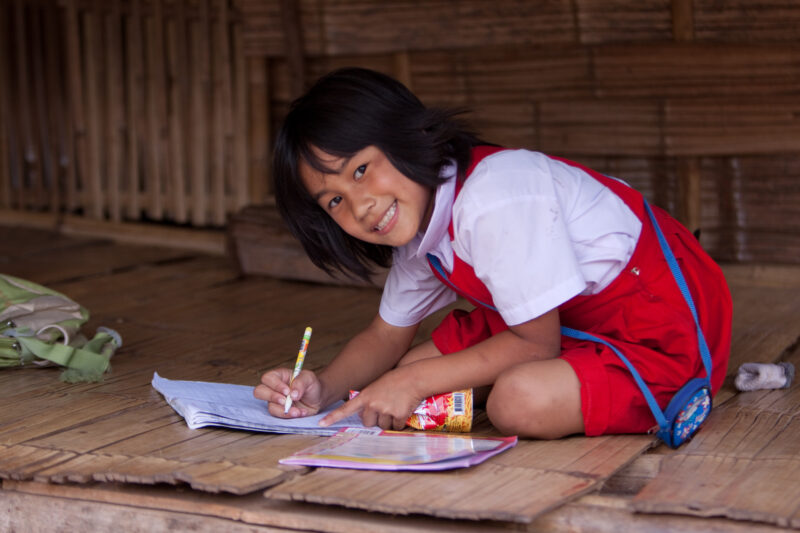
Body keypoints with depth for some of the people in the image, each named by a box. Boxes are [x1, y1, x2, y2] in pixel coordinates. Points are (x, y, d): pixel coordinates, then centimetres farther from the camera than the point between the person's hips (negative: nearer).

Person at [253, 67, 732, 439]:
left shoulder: (494, 203, -30)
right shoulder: (417, 235, 0)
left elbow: (535, 342, -23)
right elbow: (384, 339, 10)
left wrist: (415, 382, -19)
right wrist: (322, 389, -10)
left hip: (662, 325, -9)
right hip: (569, 321, 9)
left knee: (520, 401, -34)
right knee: (418, 366, -1)